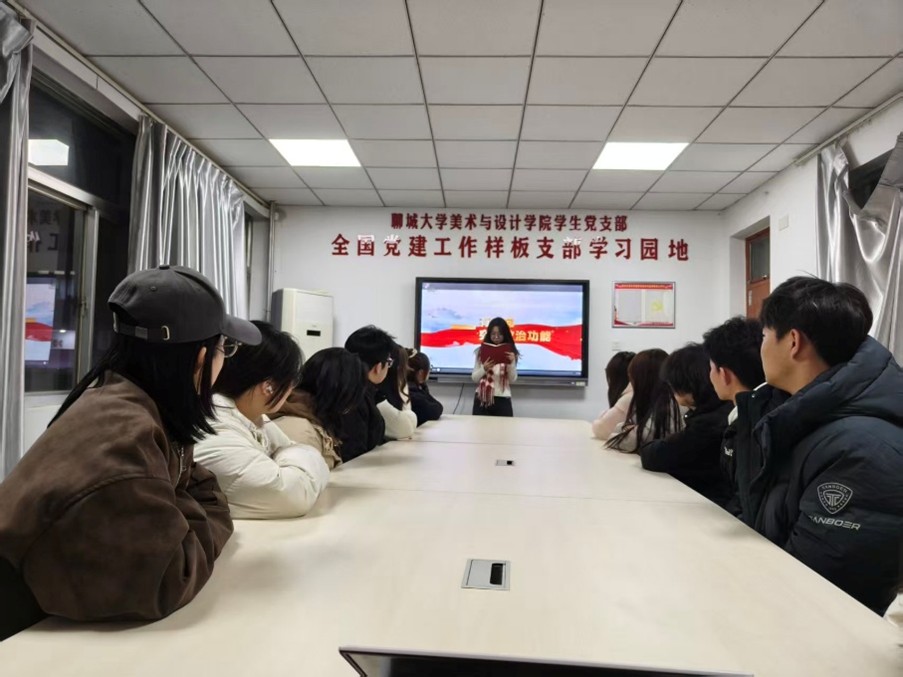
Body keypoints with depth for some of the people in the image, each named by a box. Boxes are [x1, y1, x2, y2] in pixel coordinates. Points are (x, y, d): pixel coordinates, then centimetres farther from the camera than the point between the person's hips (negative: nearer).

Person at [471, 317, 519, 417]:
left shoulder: (510, 353, 2)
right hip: (482, 399, 1)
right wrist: (484, 369, -14)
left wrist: (512, 363, -14)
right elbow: (474, 378, 4)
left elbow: (512, 380, 0)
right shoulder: (481, 351, 3)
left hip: (502, 400, 0)